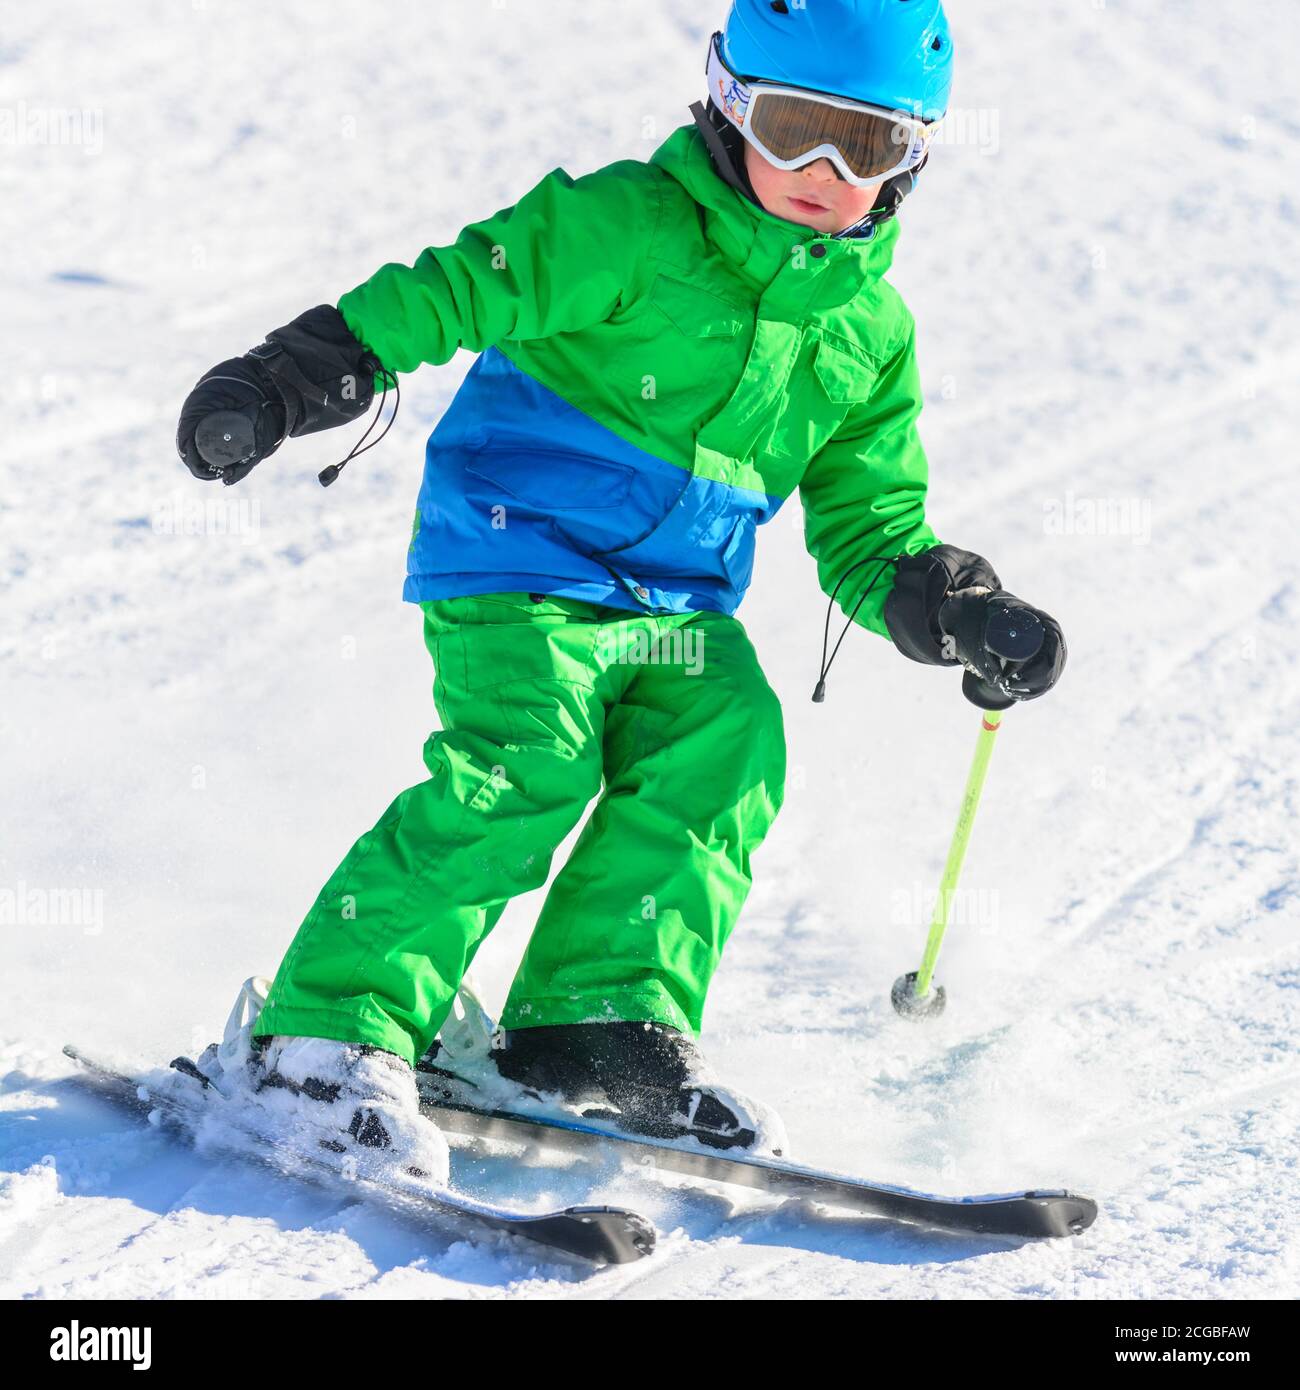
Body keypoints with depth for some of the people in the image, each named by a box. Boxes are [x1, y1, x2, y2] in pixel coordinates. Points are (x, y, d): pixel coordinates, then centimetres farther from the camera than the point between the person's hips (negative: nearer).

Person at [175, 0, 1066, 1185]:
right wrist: (295, 377, -23)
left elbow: (868, 532, 14)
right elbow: (456, 288, -13)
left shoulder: (871, 332, 11)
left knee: (726, 750, -19)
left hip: (679, 601, 6)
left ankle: (601, 1021, -10)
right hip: (518, 562, -6)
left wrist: (954, 611, -4)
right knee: (524, 767, -23)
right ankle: (331, 1033, -18)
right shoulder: (625, 228, -8)